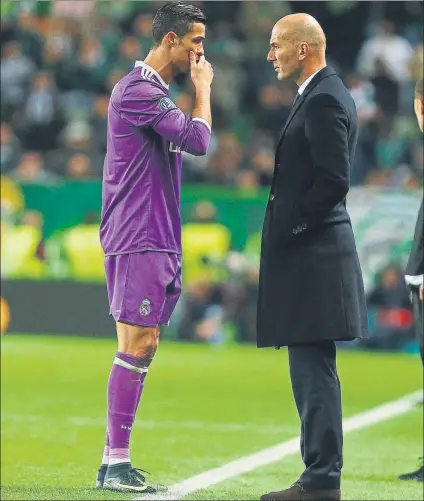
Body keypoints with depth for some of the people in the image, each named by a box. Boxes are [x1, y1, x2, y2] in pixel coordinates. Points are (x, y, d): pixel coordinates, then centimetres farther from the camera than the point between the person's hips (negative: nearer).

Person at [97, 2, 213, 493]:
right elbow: (198, 139, -20)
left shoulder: (154, 91, 19)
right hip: (137, 240, -10)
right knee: (135, 345, -10)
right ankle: (116, 462, -8)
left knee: (143, 346, 8)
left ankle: (114, 461, 10)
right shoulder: (138, 90, -13)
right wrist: (203, 86, -5)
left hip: (157, 240, 10)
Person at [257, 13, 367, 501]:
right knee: (311, 371, 12)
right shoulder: (321, 96, 17)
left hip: (313, 254, -11)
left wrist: (291, 226, -14)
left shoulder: (324, 100, -15)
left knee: (313, 371, -8)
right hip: (308, 253, 11)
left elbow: (334, 181, -21)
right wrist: (285, 227, 14)